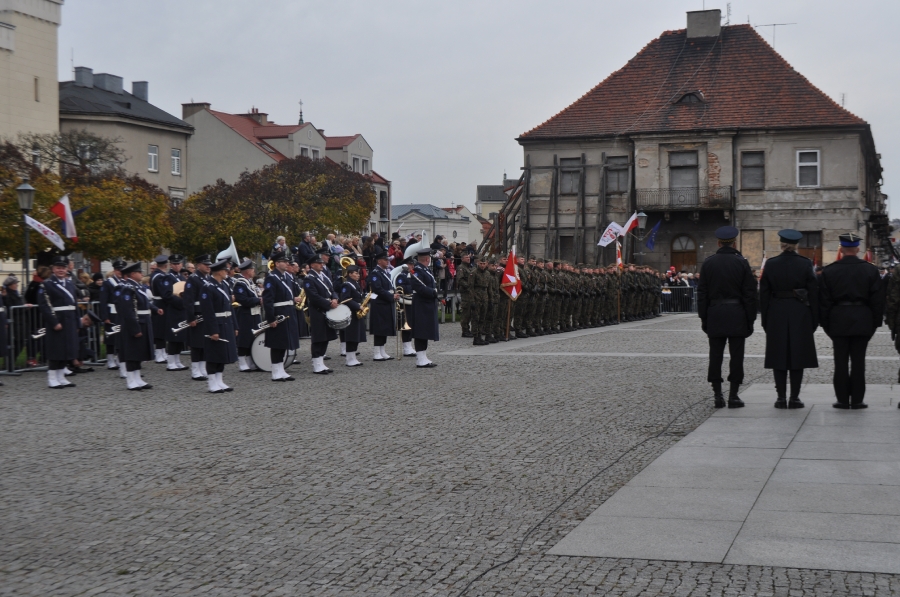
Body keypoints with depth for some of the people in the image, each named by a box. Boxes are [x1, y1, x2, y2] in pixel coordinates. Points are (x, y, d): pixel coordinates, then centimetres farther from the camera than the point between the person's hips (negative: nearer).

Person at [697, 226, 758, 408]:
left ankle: (717, 395, 8)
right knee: (736, 356, 3)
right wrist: (750, 319, 2)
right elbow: (750, 293, -4)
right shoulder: (741, 263, -4)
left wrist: (703, 318, 9)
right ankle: (733, 396, 2)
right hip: (737, 315, -2)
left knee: (715, 356, 7)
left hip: (715, 314, 2)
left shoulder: (708, 263, 2)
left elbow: (702, 293, 3)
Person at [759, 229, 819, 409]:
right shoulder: (805, 264, -2)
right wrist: (814, 319, 6)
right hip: (800, 314, 0)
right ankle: (794, 397, 3)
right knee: (798, 354, 5)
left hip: (776, 314, 0)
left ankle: (781, 397, 4)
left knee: (778, 355, 5)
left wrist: (765, 319, 7)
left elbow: (764, 294, 1)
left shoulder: (771, 264, -1)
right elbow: (813, 292, -1)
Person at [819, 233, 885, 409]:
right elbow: (878, 300, 2)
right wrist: (876, 322, 9)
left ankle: (842, 399, 7)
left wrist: (825, 323, 7)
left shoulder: (828, 271, -2)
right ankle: (857, 399, 6)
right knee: (858, 361, 4)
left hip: (838, 320, 0)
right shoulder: (871, 270, 0)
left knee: (840, 361, 4)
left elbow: (823, 301, 0)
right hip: (863, 320, 0)